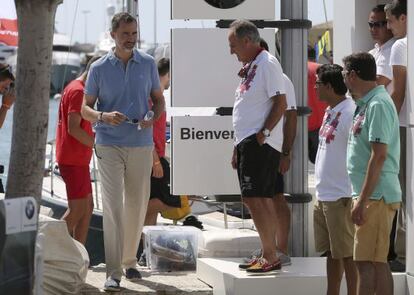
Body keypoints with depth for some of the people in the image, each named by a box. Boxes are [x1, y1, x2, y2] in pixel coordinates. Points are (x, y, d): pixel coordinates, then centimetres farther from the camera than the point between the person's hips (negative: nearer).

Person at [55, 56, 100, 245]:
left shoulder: (75, 89, 19)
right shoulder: (78, 91, -14)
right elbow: (73, 128, -21)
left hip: (78, 160, 10)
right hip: (74, 160, -10)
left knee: (87, 208, 11)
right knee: (77, 210, -9)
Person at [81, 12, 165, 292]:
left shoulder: (148, 64, 5)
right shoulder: (99, 68, 0)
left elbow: (159, 99, 14)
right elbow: (85, 109, 3)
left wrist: (153, 118, -8)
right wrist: (104, 116, -19)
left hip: (141, 145, 3)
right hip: (109, 146, -3)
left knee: (137, 206, 10)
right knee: (112, 206, -11)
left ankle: (130, 261, 28)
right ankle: (113, 272, -12)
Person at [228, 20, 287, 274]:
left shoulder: (267, 64, -11)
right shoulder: (250, 66, 18)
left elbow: (280, 104, -17)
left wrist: (263, 133, -22)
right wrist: (238, 148, 21)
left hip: (260, 143, -10)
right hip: (247, 142, 10)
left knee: (254, 198, -13)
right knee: (260, 200, 11)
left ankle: (271, 256, -11)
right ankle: (269, 255, 16)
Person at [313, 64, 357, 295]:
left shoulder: (349, 113, -17)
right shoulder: (330, 111, 13)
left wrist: (351, 197, -20)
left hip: (341, 196, -10)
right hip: (324, 195, 10)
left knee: (347, 254, -2)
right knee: (331, 252, 16)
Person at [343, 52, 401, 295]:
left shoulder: (378, 105, -15)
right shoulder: (366, 104, 16)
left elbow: (379, 155, -21)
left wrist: (363, 200, -22)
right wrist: (360, 197, 21)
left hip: (376, 195, -10)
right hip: (372, 195, 10)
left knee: (367, 262, -10)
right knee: (377, 262, 11)